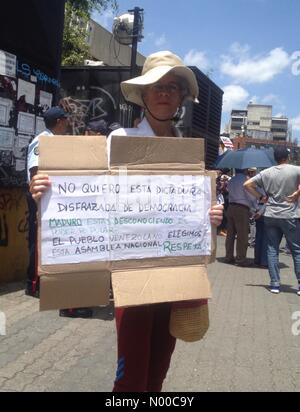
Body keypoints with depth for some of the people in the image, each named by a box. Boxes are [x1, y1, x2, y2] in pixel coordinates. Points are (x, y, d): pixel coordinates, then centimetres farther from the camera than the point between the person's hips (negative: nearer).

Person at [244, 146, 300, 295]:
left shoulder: (266, 173, 4)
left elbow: (247, 184, 4)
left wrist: (261, 197, 6)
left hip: (271, 217, 3)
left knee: (272, 250, 8)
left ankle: (275, 284, 8)